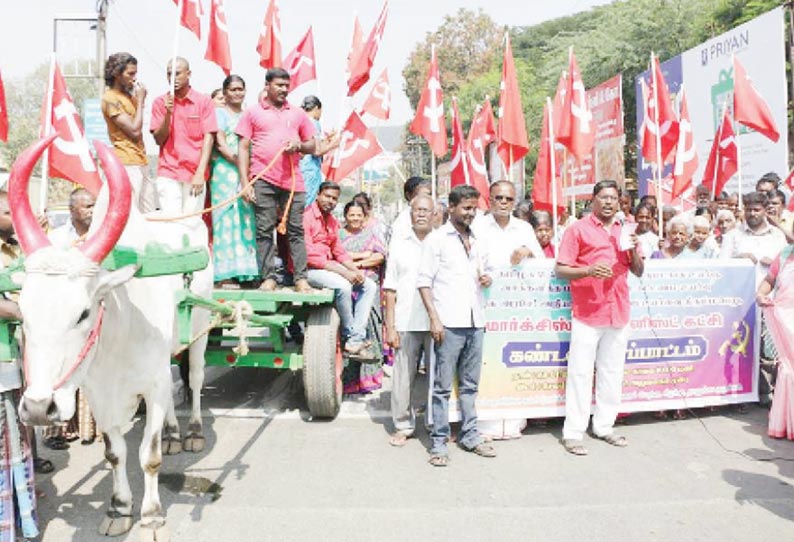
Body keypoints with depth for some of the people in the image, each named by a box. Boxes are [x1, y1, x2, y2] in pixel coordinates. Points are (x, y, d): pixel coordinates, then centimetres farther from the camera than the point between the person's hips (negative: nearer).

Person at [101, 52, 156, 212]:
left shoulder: (128, 94, 17)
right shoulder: (110, 99, -9)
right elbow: (134, 131, -14)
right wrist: (141, 100, -7)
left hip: (141, 162, 9)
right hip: (127, 164, -9)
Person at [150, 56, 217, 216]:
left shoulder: (204, 101, 2)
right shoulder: (160, 102, 8)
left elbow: (208, 138, -2)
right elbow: (159, 139, 6)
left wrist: (200, 173, -10)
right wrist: (168, 113, -10)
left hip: (195, 174, -1)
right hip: (168, 173, 1)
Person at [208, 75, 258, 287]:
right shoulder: (219, 112, 8)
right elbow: (220, 144, -3)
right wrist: (238, 161, -15)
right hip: (225, 171, -4)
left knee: (247, 219, -1)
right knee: (228, 219, -9)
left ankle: (246, 271, 1)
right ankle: (226, 274, -9)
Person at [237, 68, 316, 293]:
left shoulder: (298, 114, 18)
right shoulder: (252, 112, 10)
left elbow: (311, 145, 21)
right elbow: (243, 148, 5)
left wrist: (299, 145, -4)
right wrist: (245, 182, -5)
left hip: (293, 180, 2)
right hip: (263, 181, -2)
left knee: (295, 230, 0)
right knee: (264, 230, -1)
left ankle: (300, 278, 2)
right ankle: (268, 277, 4)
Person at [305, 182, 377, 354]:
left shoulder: (332, 221, 17)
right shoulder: (307, 216, -12)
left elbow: (339, 251, 18)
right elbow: (309, 255, -20)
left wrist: (355, 270, -2)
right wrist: (343, 272, -22)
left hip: (329, 266, 9)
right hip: (309, 269, -9)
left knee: (370, 286, -1)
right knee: (343, 286, -34)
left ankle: (356, 340, -12)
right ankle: (351, 336, -15)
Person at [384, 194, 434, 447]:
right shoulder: (399, 243, 9)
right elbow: (390, 288, 7)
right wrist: (390, 326, 1)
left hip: (436, 322, 0)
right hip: (406, 323, 1)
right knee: (402, 377, 4)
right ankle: (403, 426, 19)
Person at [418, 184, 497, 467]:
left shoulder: (477, 240, 17)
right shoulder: (437, 239, -1)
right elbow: (424, 281, -5)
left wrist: (486, 279, 3)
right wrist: (434, 318, -13)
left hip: (475, 321, 6)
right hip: (449, 323, -6)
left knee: (470, 384, 13)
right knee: (443, 386, 0)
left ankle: (469, 435, 24)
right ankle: (439, 442, 8)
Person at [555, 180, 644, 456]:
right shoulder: (578, 229, -1)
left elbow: (638, 271, 16)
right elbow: (560, 269, -6)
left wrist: (635, 250, -3)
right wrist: (588, 270, -22)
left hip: (618, 312, 6)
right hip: (587, 312, -5)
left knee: (612, 372, 12)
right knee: (580, 373, -3)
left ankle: (604, 426, 24)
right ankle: (573, 432, 3)